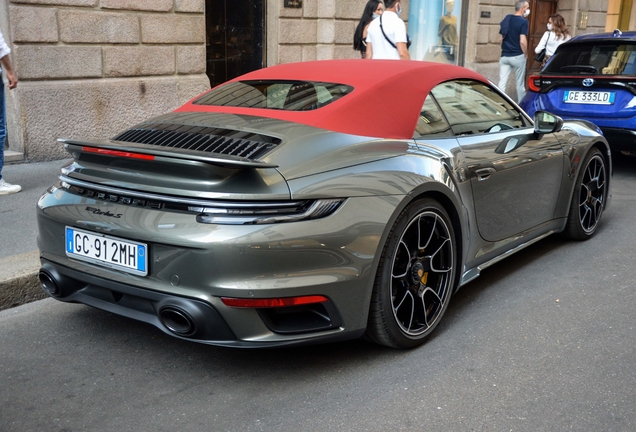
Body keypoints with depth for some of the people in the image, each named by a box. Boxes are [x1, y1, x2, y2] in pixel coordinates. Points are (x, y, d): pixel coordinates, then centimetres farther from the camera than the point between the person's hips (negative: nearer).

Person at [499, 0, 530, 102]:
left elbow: (501, 38, 13)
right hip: (518, 56, -5)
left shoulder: (506, 18, 8)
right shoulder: (523, 21, -12)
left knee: (502, 82, 1)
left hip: (504, 56, 5)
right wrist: (525, 54, -5)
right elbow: (522, 41, -19)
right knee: (520, 83, 8)